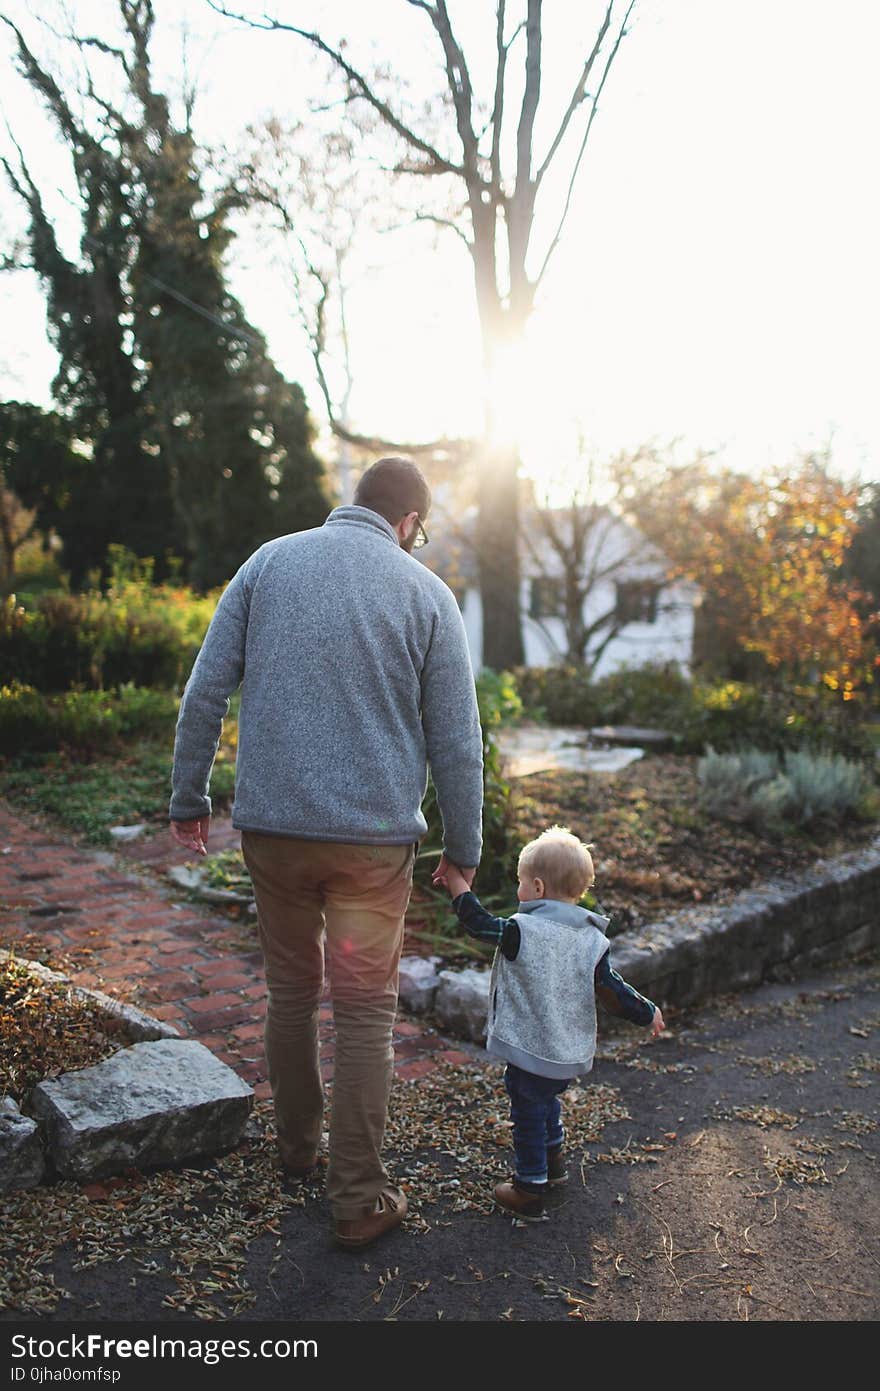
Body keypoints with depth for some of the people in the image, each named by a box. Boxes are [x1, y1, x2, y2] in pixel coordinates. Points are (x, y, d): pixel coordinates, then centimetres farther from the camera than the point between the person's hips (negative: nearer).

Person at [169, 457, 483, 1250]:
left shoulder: (269, 563, 4)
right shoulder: (425, 593, -1)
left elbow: (205, 693, 1)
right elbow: (456, 742, 0)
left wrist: (189, 798, 10)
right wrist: (464, 848, 10)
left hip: (271, 825, 3)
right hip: (374, 835, -2)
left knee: (291, 990, 20)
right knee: (366, 1014, 8)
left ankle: (298, 1145, 38)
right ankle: (360, 1199, 17)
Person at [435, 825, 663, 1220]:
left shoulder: (521, 931, -20)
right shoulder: (592, 940, -4)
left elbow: (478, 923, -13)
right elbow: (612, 990, -3)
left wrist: (458, 883, -2)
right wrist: (647, 1012, 12)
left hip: (531, 1051, -7)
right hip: (572, 1052, 7)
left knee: (528, 1116, 8)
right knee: (547, 1101, 30)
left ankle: (530, 1190, 17)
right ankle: (553, 1160, 48)